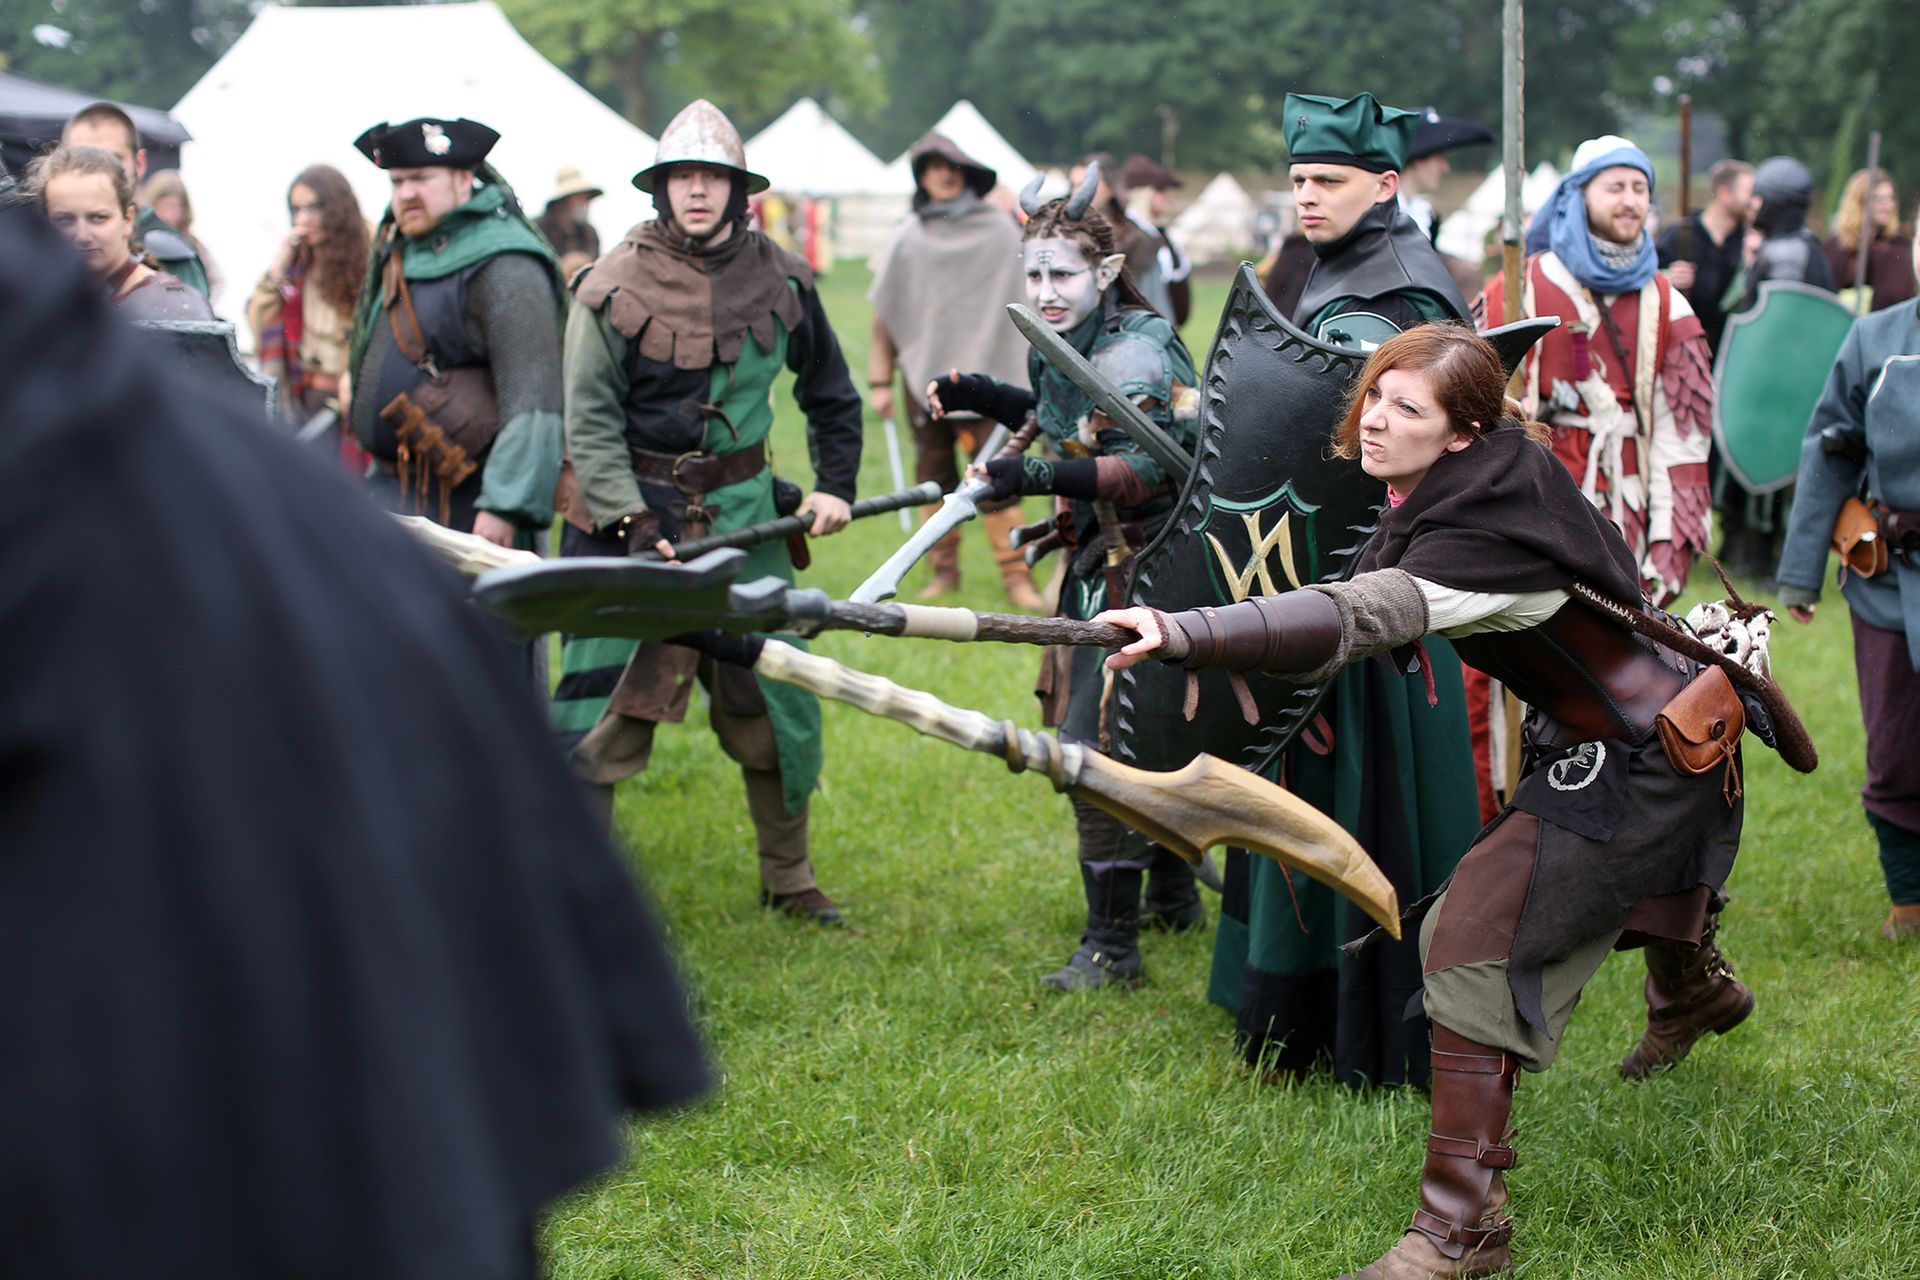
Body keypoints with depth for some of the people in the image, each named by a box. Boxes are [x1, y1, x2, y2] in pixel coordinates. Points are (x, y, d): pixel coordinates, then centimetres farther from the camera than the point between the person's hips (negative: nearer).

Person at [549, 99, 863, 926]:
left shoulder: (779, 281, 3)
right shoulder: (615, 286, -8)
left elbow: (830, 392, 17)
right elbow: (589, 422, -8)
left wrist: (836, 484, 8)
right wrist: (631, 523, -17)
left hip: (741, 512, 3)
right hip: (630, 511, -3)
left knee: (772, 698, 9)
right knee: (606, 710, -5)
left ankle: (788, 879, 25)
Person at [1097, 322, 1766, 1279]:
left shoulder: (1478, 537, -35)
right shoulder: (1507, 471, -7)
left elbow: (1350, 620, -51)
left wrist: (1182, 634, -61)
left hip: (1640, 760, -10)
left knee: (1479, 938, -17)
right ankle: (1693, 986, 74)